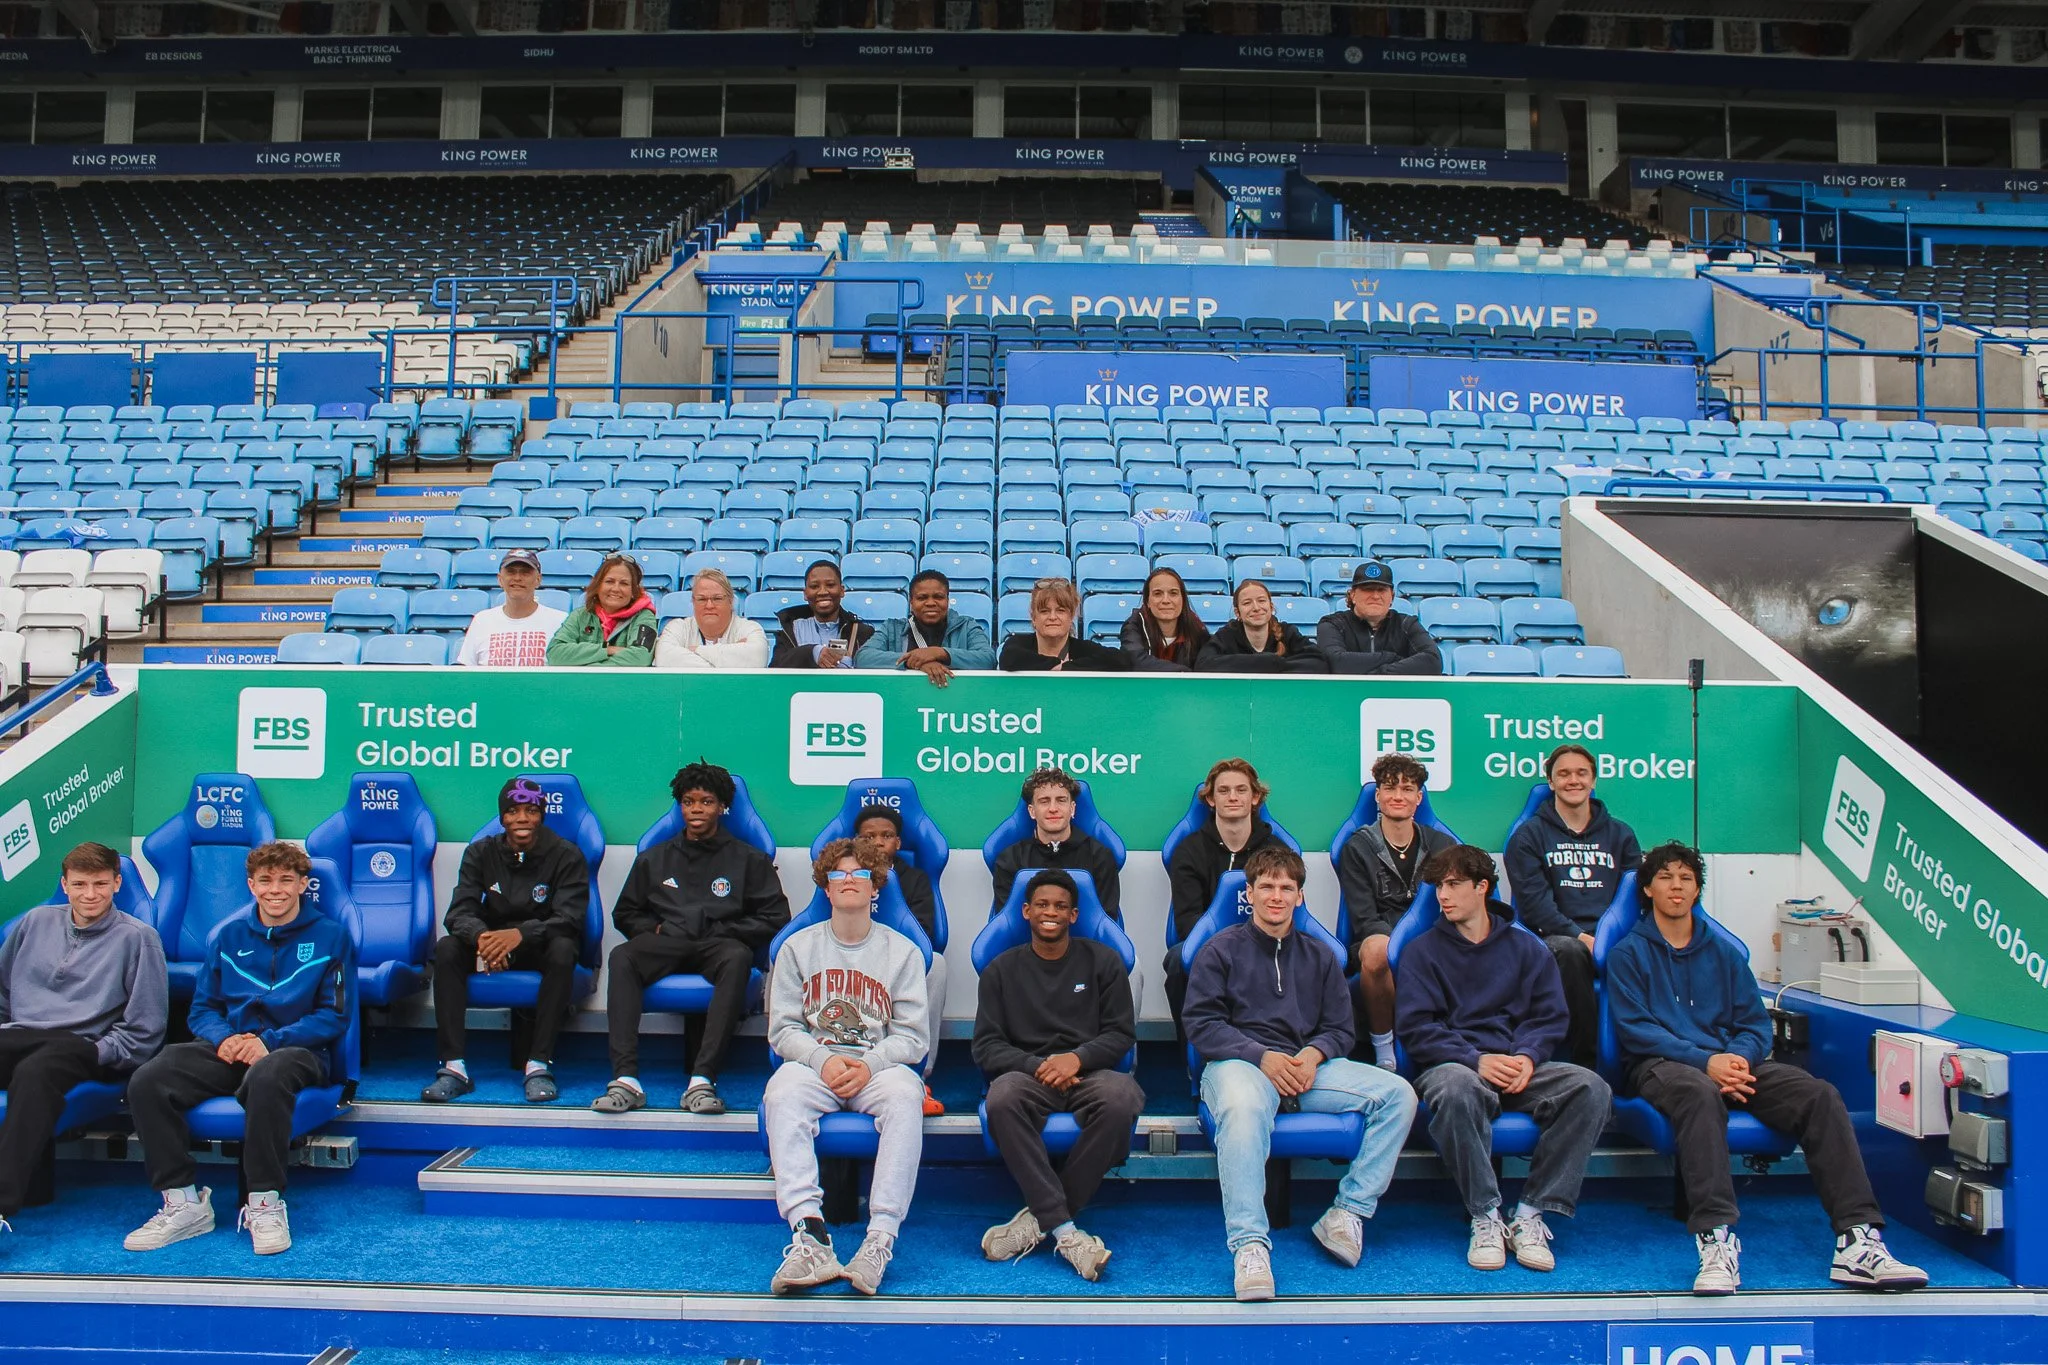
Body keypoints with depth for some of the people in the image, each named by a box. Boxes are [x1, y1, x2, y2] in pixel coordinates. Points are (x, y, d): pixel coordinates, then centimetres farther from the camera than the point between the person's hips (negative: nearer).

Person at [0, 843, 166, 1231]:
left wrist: (98, 1054, -10)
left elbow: (144, 1029, 1)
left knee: (34, 1072, -38)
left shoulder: (138, 937, 3)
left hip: (80, 1045, -4)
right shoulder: (36, 922, 16)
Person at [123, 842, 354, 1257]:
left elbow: (334, 1016, -1)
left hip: (295, 1051, -4)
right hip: (229, 1051, 4)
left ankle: (265, 1203, -26)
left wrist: (269, 1041, -15)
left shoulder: (330, 936, 4)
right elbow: (202, 1008, 15)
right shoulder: (229, 935, 15)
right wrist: (222, 1038, -8)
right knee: (147, 1082, -24)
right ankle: (183, 1203, -14)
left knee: (267, 1076, -41)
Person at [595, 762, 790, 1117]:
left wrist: (720, 932, -3)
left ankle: (702, 1080, -44)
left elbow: (774, 916, 6)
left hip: (718, 945, -2)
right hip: (665, 945, 2)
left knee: (738, 957, -38)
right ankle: (625, 1078, -40)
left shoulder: (748, 859, 14)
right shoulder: (654, 858, 22)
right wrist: (653, 928, 4)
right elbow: (625, 913, 26)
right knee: (621, 957, -31)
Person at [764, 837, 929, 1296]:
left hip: (880, 1065, -1)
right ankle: (810, 1235, -42)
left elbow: (912, 1037, 2)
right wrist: (824, 1060, -15)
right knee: (782, 1092, -33)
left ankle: (881, 1240, -38)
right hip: (814, 1064, 1)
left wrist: (869, 1064, -17)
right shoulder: (798, 947, 11)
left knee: (904, 1094, -35)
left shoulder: (903, 951, 8)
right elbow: (783, 1029, 4)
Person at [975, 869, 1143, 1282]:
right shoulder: (1002, 970, 12)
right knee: (1003, 1099, -36)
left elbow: (1122, 1034, 7)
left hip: (1090, 1072, 0)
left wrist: (1077, 1057, -13)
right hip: (1027, 1073, 0)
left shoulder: (1103, 961, 12)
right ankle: (1064, 1231, -33)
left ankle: (1041, 1217, -23)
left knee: (1119, 1100, -35)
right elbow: (986, 1047, 4)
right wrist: (1038, 1066, -14)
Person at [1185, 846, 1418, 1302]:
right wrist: (1262, 1056, -15)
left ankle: (1348, 1213, -15)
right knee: (1243, 1107, -41)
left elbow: (1340, 1029, 17)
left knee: (1397, 1093, -17)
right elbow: (1201, 1024, -1)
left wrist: (1314, 1053, -7)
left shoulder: (1320, 957, 22)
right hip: (1238, 1061, -4)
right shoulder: (1221, 950, 9)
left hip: (1306, 1065, 4)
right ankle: (1249, 1244, -40)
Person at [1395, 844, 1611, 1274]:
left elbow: (1549, 1017, 8)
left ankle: (1531, 1214, -21)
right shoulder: (1423, 951, 9)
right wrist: (1477, 1060, -16)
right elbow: (1415, 1029, -1)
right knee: (1456, 1090, -39)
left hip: (1518, 1066, 3)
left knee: (1591, 1088, -26)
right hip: (1452, 1065, -3)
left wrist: (1527, 1056, -14)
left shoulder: (1527, 948, 16)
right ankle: (1485, 1217, -24)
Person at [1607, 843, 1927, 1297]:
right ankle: (1715, 1239, -48)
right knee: (1701, 1094, -40)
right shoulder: (1629, 953, 8)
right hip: (1659, 1066, -4)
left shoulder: (1725, 951, 21)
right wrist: (1705, 1061, -18)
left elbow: (1755, 1021, 13)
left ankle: (1858, 1241, -29)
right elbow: (1634, 1029, -4)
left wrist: (1739, 1056, -12)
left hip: (1729, 1060, 5)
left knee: (1820, 1095, -21)